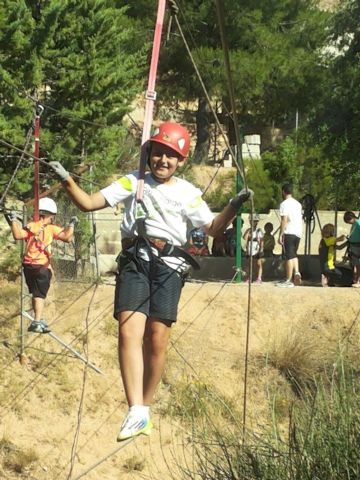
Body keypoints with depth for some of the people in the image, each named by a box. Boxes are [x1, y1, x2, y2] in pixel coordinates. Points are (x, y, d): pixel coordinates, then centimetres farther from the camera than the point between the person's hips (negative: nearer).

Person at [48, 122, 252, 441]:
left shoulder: (188, 193, 13)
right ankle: (136, 412, -21)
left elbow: (213, 228, 12)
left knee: (157, 338, -5)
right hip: (135, 261, 0)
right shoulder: (134, 182, 13)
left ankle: (145, 408, 10)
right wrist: (67, 181, -6)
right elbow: (89, 203, 9)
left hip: (168, 265, 0)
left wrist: (234, 207, -4)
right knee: (130, 331, -16)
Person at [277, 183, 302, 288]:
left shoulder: (284, 204, -8)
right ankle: (296, 272, -3)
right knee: (294, 254, 18)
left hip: (289, 233, -7)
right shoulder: (298, 204, 15)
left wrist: (280, 235, -13)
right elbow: (300, 219, 15)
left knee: (289, 256, -5)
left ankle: (288, 280, -4)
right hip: (298, 232, 7)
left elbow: (284, 220, -14)